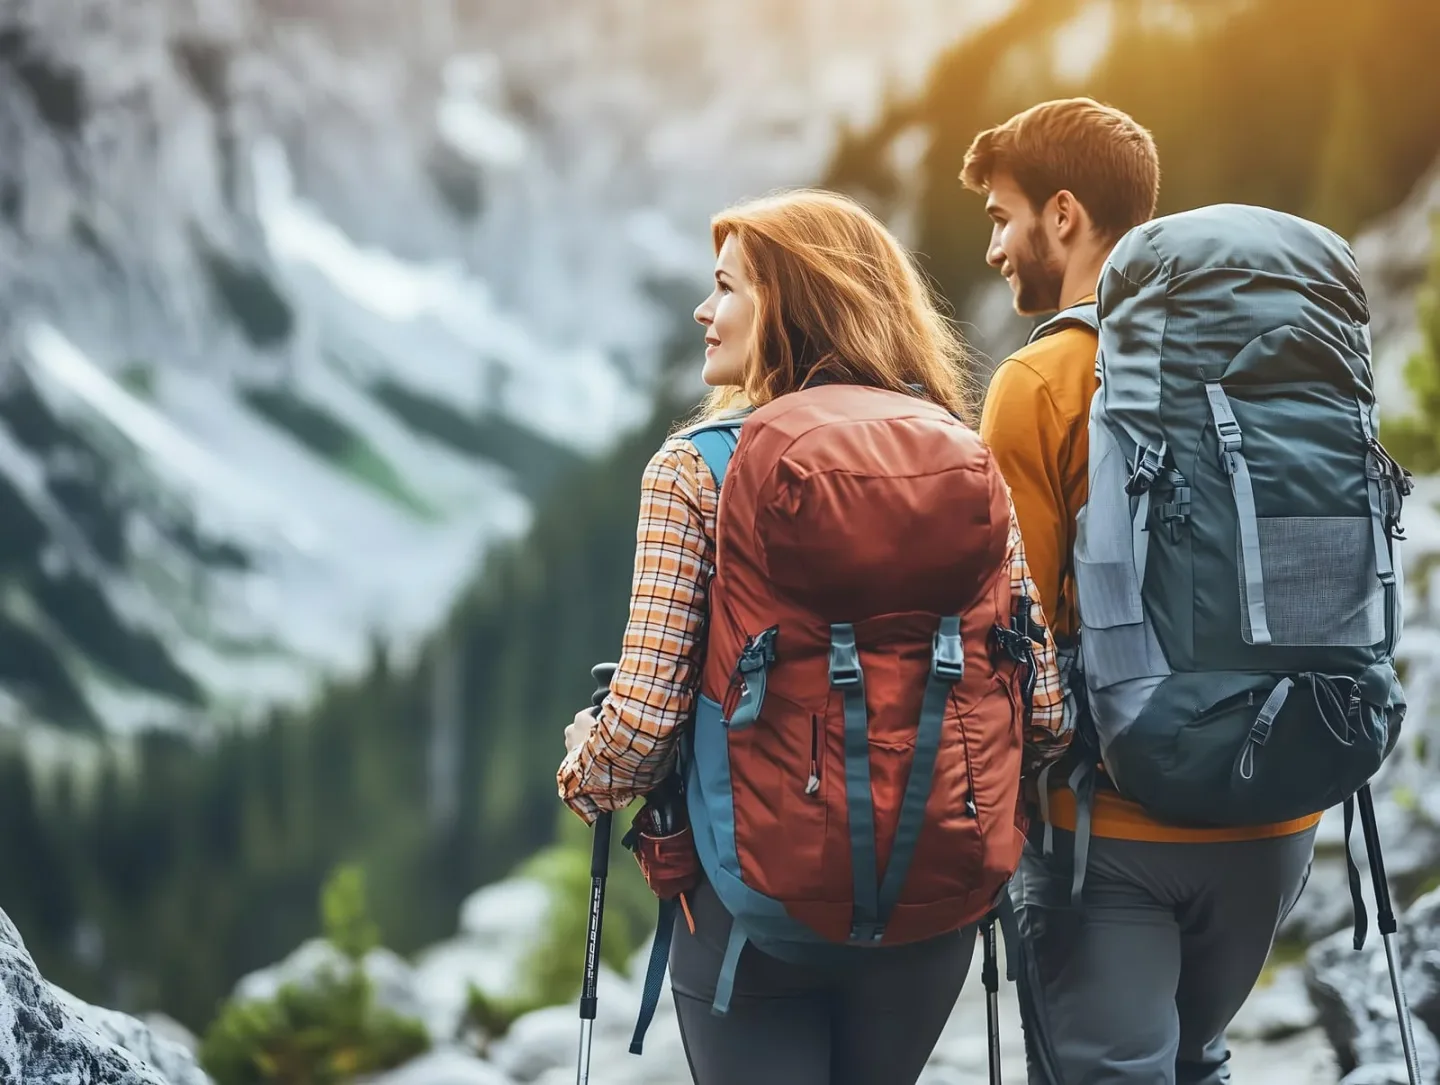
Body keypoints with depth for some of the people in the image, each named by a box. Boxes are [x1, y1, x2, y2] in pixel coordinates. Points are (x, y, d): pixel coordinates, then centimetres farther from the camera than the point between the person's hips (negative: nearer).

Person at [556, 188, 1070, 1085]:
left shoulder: (698, 470, -8)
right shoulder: (971, 460, 1)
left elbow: (645, 718, -13)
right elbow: (1045, 714, -2)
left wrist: (583, 775, 8)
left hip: (751, 900, -4)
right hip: (936, 904, 4)